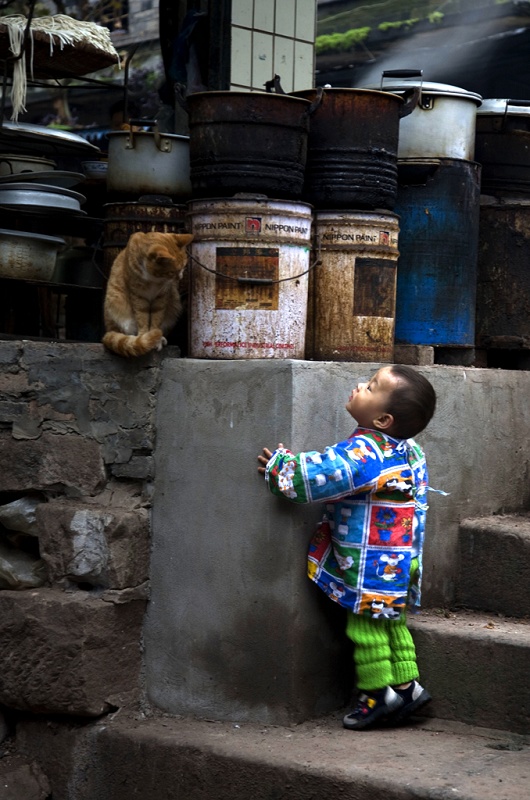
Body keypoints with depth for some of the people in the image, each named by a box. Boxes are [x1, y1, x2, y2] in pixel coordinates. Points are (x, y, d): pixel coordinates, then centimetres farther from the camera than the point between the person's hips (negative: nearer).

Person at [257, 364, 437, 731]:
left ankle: (379, 692, 8)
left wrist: (279, 466, -11)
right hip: (401, 562, 9)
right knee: (391, 624, 19)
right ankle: (407, 683, 22)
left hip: (369, 568, -9)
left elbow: (315, 476, -25)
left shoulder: (362, 453, -23)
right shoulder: (411, 453, 6)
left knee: (365, 628, 2)